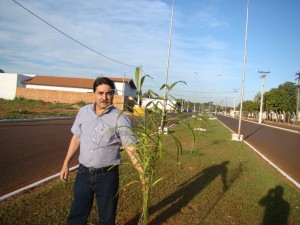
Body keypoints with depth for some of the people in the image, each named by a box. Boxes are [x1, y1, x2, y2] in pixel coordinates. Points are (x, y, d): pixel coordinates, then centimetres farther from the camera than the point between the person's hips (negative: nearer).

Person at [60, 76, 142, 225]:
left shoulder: (120, 118, -13)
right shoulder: (83, 112, 0)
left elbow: (131, 148, -17)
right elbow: (76, 138, 10)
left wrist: (142, 172, -30)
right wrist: (66, 164, 11)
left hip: (107, 175, -3)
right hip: (84, 173, 3)